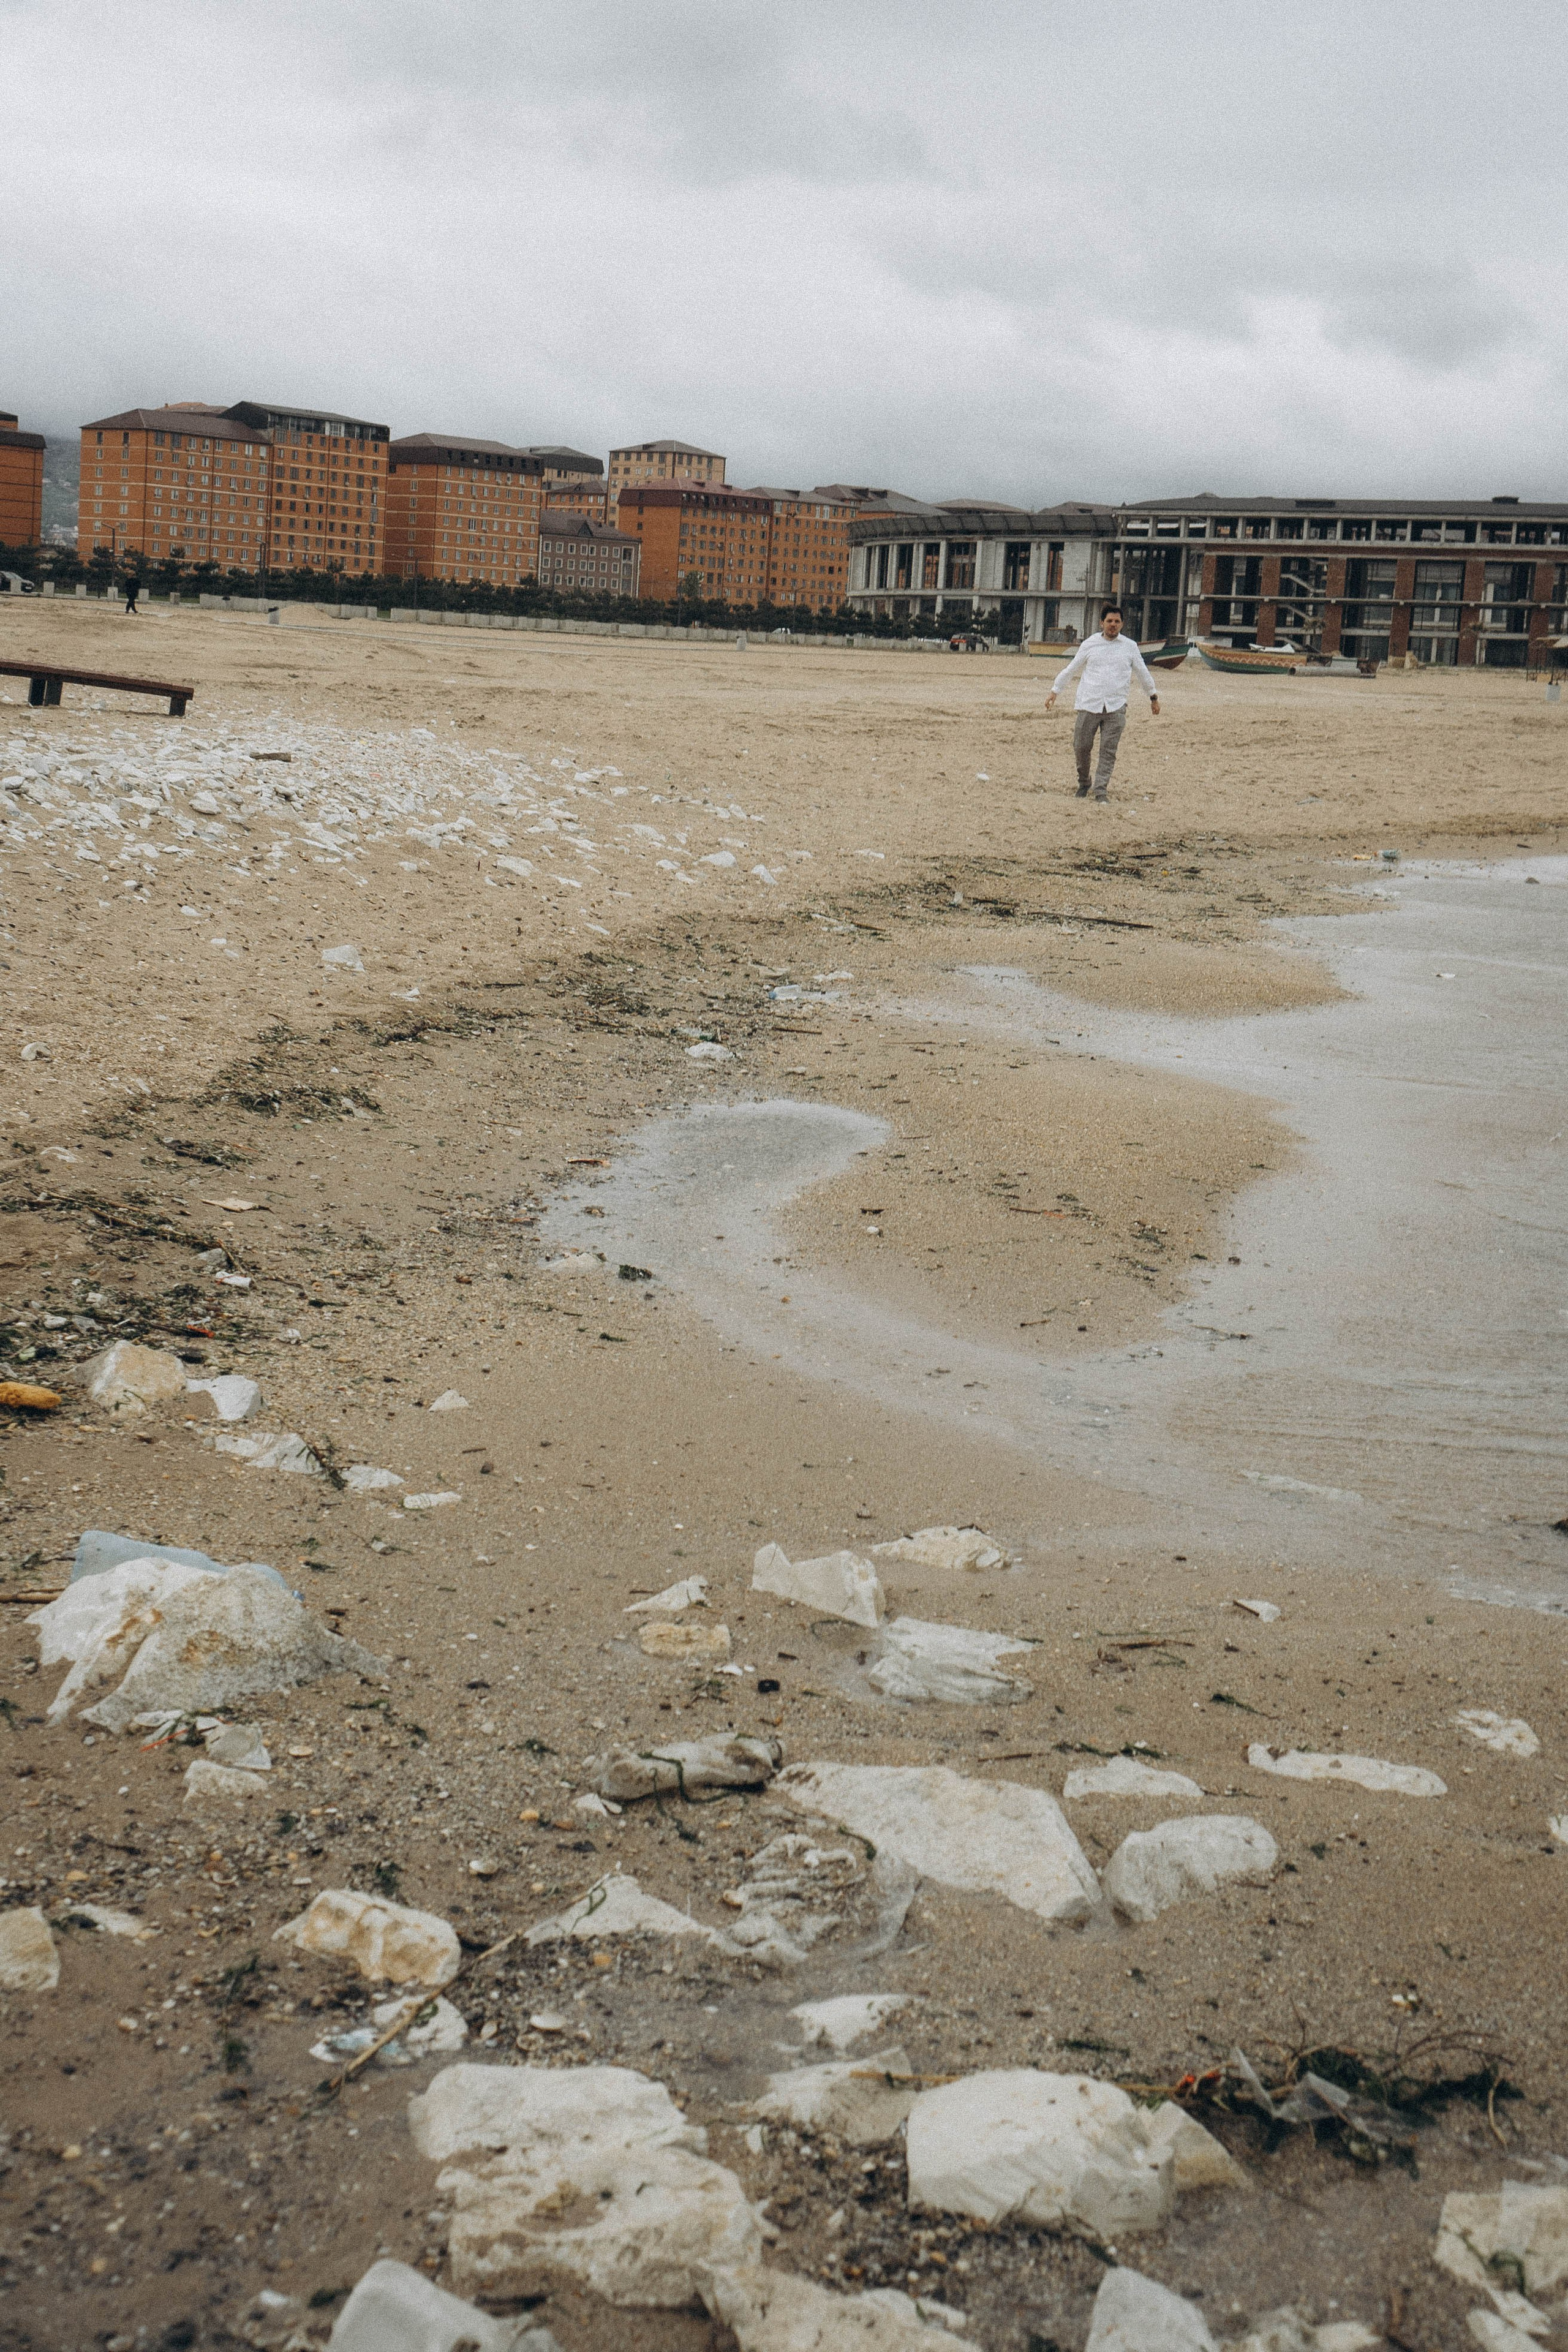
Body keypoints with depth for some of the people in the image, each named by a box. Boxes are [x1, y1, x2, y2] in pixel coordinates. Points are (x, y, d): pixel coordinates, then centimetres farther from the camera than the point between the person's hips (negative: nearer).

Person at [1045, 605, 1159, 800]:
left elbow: (1142, 673, 22)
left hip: (1115, 708, 0)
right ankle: (1083, 784, 22)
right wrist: (1055, 691, 13)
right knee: (1081, 748, 1)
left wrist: (1153, 697, 27)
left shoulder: (1130, 647, 11)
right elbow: (1071, 670, 16)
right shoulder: (1090, 644, 9)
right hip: (1088, 705, 0)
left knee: (1108, 752, -6)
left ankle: (1101, 791, -4)